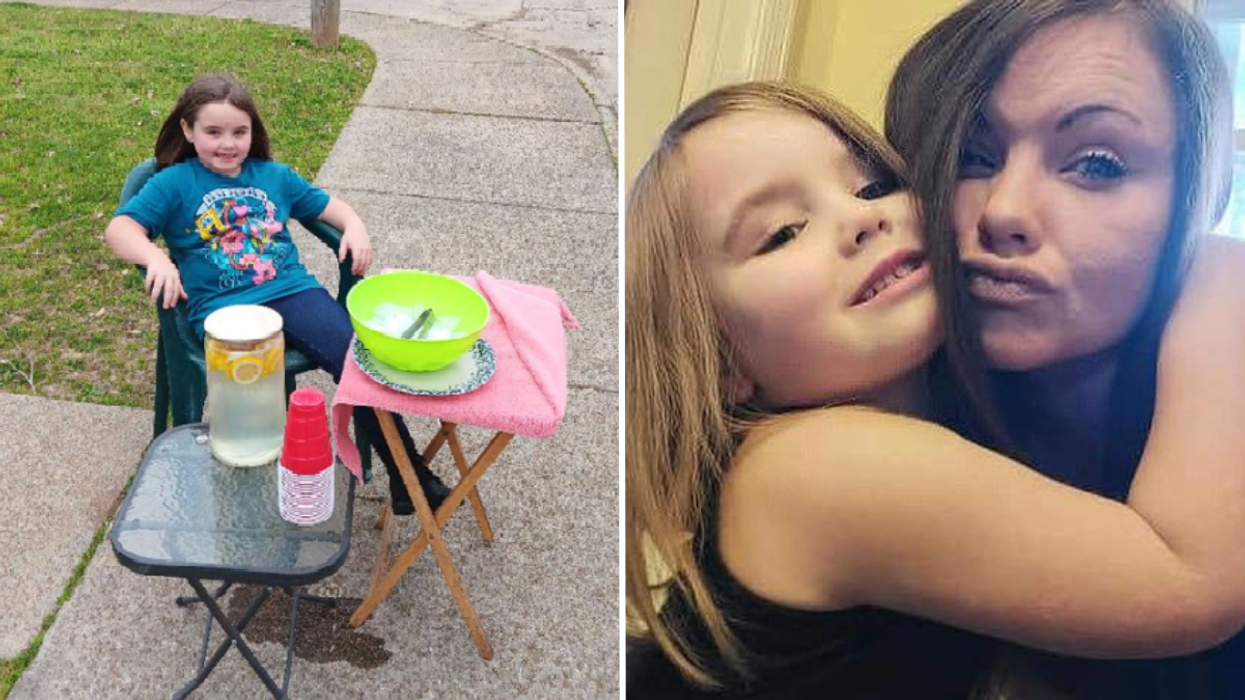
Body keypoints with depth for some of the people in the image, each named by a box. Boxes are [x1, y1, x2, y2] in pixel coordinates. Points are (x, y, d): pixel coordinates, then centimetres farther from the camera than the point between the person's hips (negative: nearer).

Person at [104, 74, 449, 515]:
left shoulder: (273, 176, 21)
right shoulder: (174, 183, 9)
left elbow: (325, 205, 29)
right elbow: (120, 229, -2)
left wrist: (355, 226, 6)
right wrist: (155, 257, -24)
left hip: (292, 291, 3)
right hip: (222, 308, -2)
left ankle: (409, 475, -16)